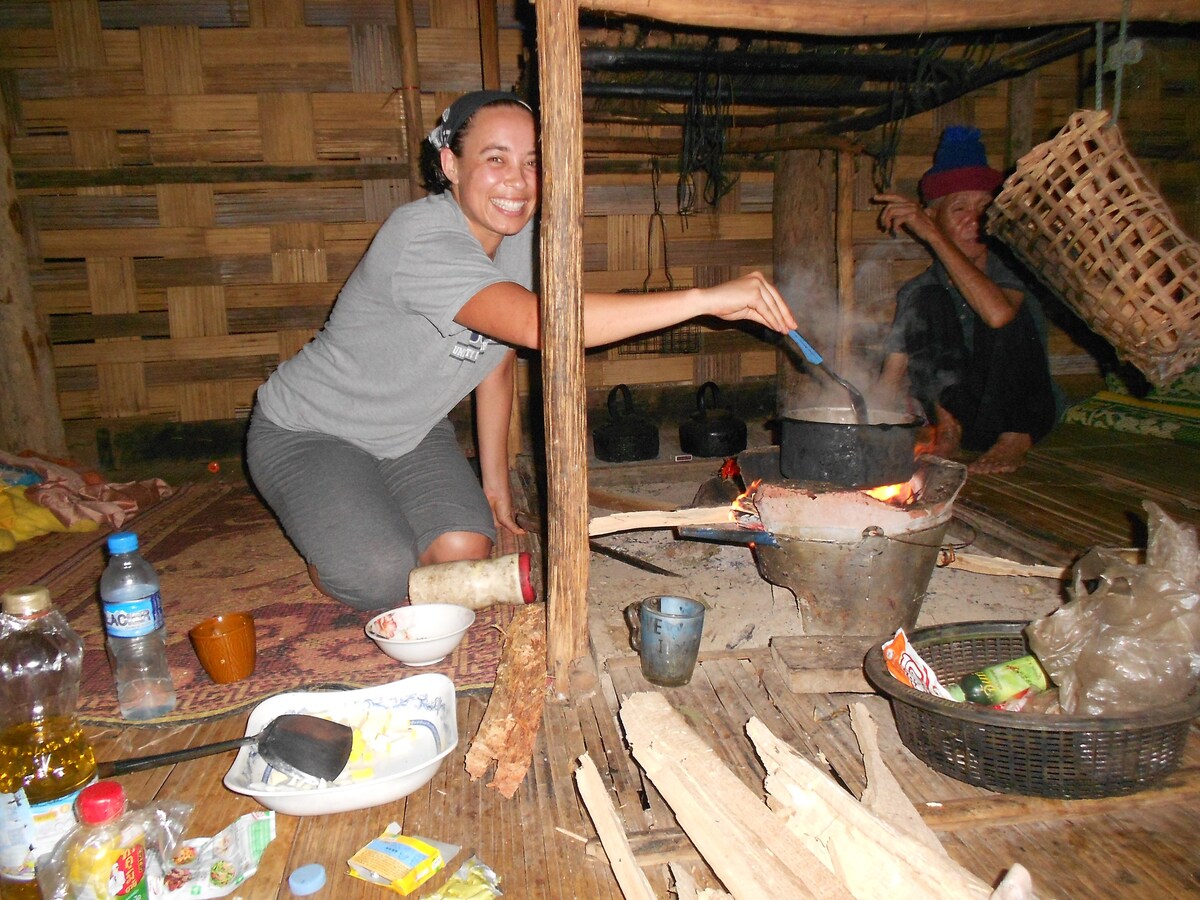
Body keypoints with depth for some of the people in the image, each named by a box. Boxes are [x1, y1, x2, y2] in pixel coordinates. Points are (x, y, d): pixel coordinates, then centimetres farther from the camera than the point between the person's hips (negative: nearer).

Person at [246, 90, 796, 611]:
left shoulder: (521, 237, -8)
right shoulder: (423, 239, -33)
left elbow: (498, 361, 2)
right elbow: (537, 323, -49)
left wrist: (494, 480, 4)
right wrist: (707, 299, -50)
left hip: (407, 434, 6)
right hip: (308, 432, -6)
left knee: (464, 555, -14)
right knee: (381, 579, -23)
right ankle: (325, 543, 12)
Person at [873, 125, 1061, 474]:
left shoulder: (1014, 273, -5)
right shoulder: (918, 292, 3)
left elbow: (997, 314, -32)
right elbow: (890, 379, 0)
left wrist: (933, 235, -28)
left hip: (1022, 415, -1)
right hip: (953, 415, 2)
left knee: (1006, 313, -27)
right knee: (930, 301, -17)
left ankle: (1016, 438, -20)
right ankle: (947, 427, -23)